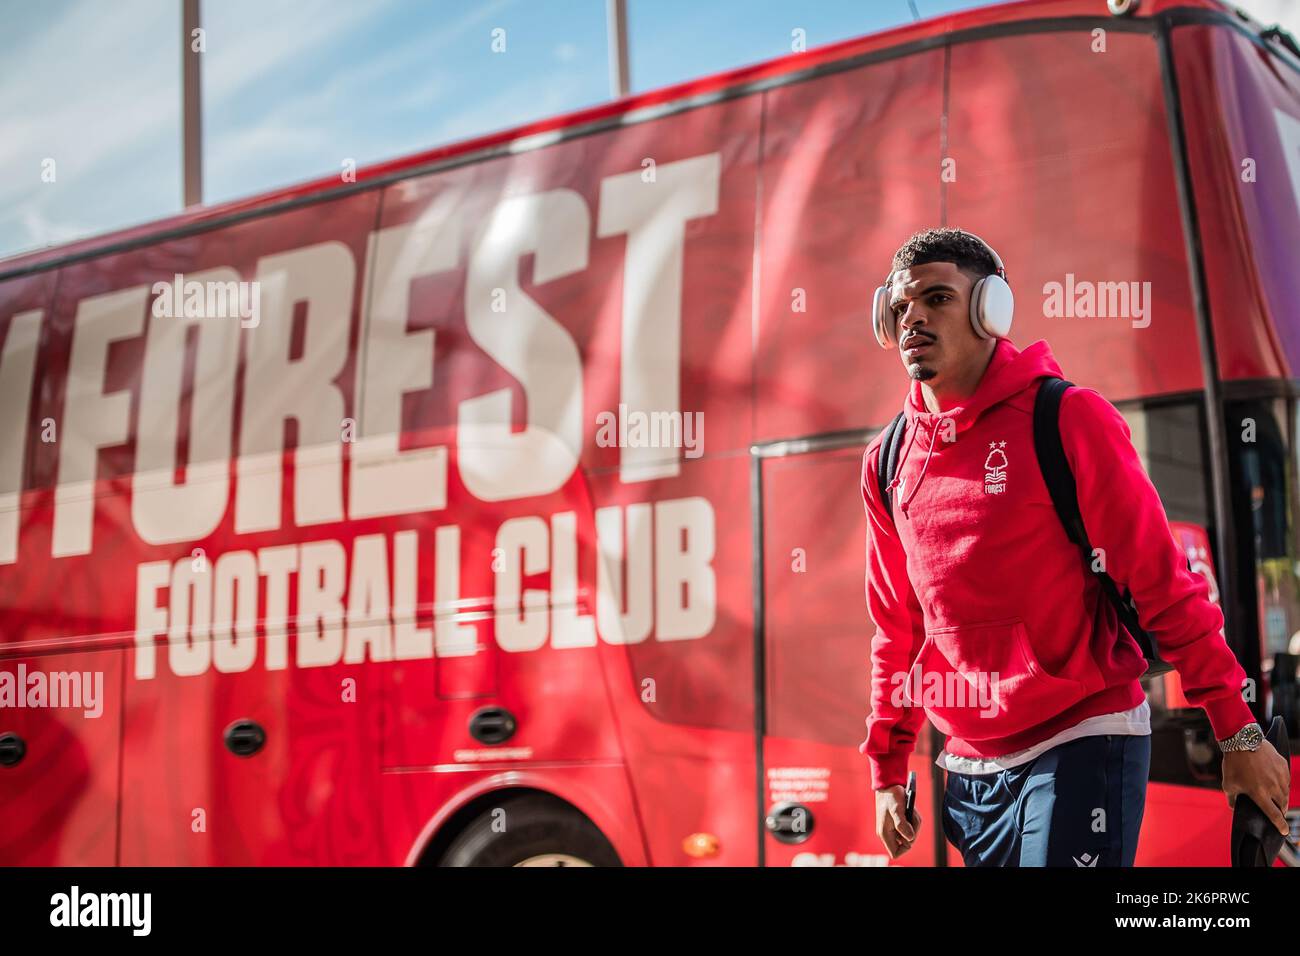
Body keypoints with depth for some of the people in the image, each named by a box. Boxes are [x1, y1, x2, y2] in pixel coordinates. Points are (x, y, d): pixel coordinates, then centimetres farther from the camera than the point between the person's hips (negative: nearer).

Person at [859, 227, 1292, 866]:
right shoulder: (887, 462, 6)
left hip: (1078, 750, -5)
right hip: (968, 763, 5)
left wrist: (1238, 731, -9)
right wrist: (887, 771, 15)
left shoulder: (1069, 419, -9)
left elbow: (1163, 583, -9)